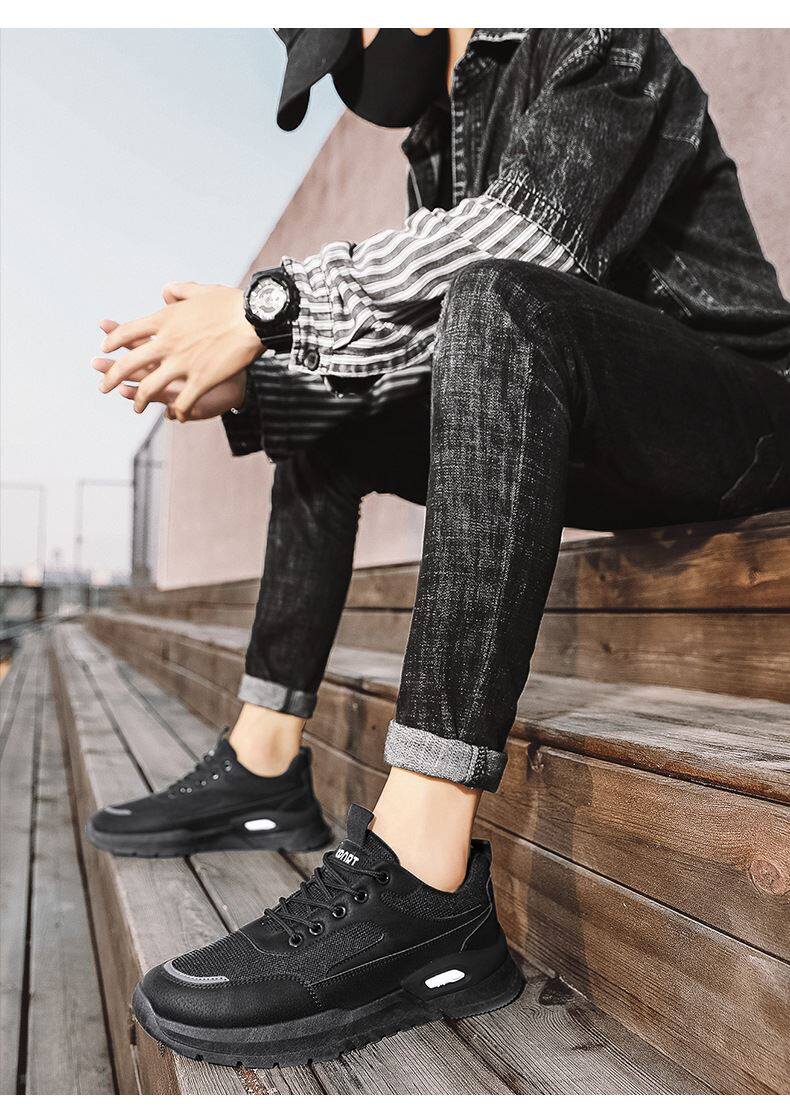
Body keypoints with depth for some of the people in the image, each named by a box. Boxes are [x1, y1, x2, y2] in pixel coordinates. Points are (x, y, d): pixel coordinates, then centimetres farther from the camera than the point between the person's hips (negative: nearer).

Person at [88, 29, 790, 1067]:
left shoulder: (592, 44, -5)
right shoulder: (441, 142, 17)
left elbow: (527, 241, -25)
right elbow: (409, 337, 7)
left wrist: (271, 302, -24)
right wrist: (242, 385, -7)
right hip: (588, 437, 8)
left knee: (496, 302, -35)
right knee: (325, 418, 10)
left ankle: (425, 876, -42)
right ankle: (266, 764, 2)